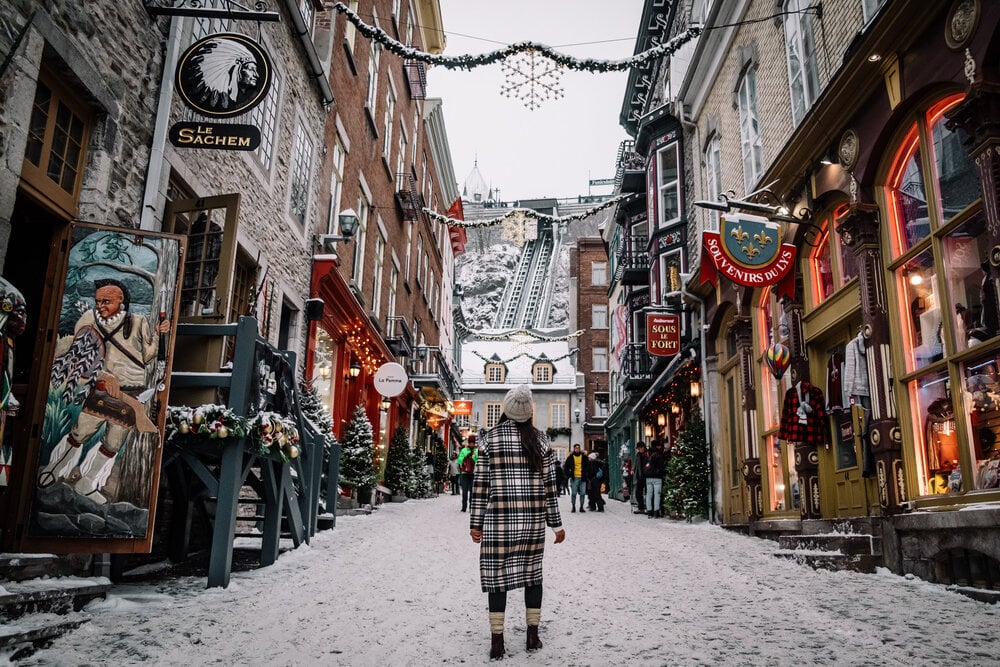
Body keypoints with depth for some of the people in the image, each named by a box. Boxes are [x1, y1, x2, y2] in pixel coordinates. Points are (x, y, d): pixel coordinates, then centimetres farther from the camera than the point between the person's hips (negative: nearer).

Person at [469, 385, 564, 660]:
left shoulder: (490, 437, -1)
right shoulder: (540, 439, 2)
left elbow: (480, 484, -3)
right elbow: (549, 484, 2)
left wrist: (476, 523, 3)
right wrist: (556, 523, 8)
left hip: (499, 516, -1)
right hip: (533, 517, 2)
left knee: (497, 575, 4)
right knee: (532, 572, 13)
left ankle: (497, 643, 6)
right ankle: (532, 637, 19)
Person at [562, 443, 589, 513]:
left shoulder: (584, 457, 9)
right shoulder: (570, 457, 5)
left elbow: (588, 466, 17)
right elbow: (565, 467, 11)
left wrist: (586, 474, 7)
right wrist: (568, 475, 3)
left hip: (582, 478, 1)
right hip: (574, 478, -1)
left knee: (582, 493, 2)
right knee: (573, 493, -1)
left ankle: (581, 507, 10)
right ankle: (573, 507, 8)